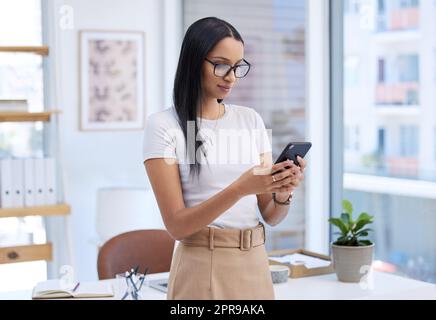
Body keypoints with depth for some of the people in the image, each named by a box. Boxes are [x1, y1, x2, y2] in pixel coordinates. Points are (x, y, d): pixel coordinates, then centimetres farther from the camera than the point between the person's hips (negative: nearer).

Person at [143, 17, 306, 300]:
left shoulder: (251, 120, 6)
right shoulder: (164, 125, -8)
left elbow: (271, 216, 5)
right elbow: (177, 225, -14)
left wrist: (283, 193, -16)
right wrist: (240, 188, -26)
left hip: (255, 265, 5)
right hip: (202, 269, -4)